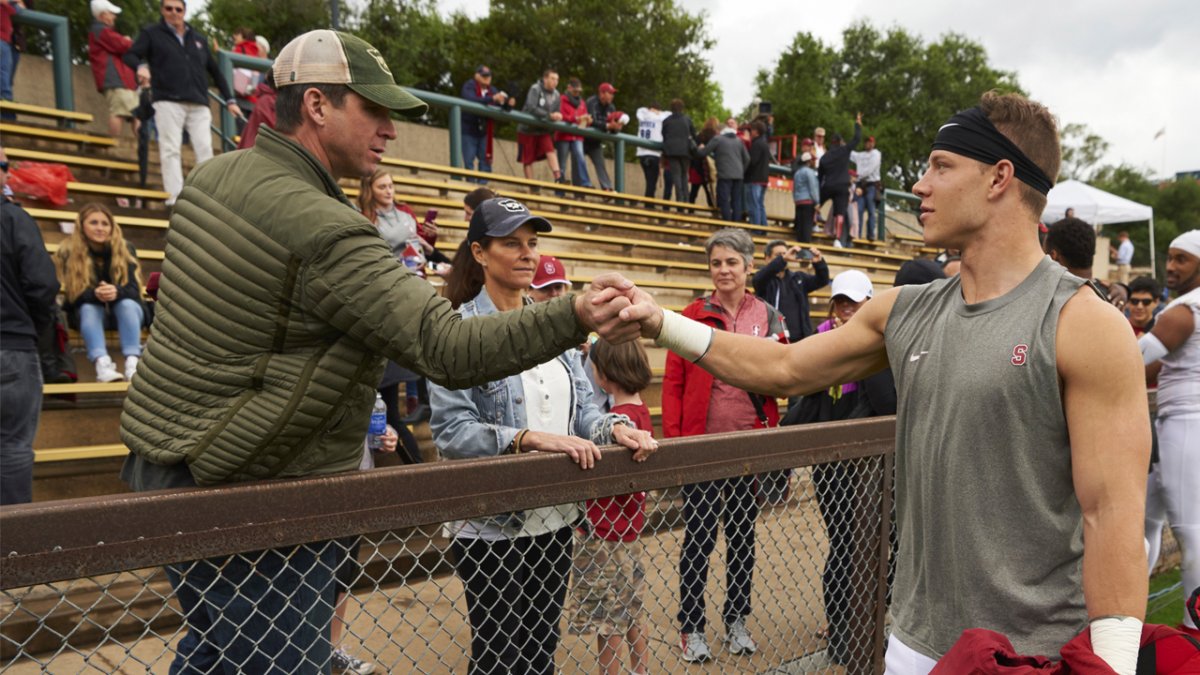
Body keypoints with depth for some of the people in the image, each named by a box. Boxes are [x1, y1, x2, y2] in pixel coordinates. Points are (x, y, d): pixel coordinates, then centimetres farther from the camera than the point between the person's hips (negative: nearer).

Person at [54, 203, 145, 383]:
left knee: (127, 304, -33)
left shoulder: (125, 249, -10)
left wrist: (116, 291, -41)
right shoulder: (69, 252, -11)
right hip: (89, 309, 0)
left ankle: (132, 363, -51)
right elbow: (73, 293, -17)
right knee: (88, 308, -33)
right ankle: (102, 365, -56)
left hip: (124, 307, 0)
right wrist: (95, 294, -39)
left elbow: (134, 289, -18)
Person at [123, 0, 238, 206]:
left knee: (205, 149, -7)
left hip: (198, 105, 3)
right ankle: (174, 199, -12)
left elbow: (215, 71, 25)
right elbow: (130, 56, 5)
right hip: (168, 102, -2)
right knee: (171, 150, -8)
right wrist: (141, 65, -19)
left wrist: (229, 99, 19)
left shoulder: (198, 38, 22)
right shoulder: (152, 33, 14)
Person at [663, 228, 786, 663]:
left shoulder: (768, 317, 5)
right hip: (702, 443, -2)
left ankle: (736, 620, 30)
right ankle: (691, 627, 19)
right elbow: (673, 384, -3)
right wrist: (673, 440, -9)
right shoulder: (693, 315, -3)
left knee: (742, 532, 14)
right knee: (699, 535, 4)